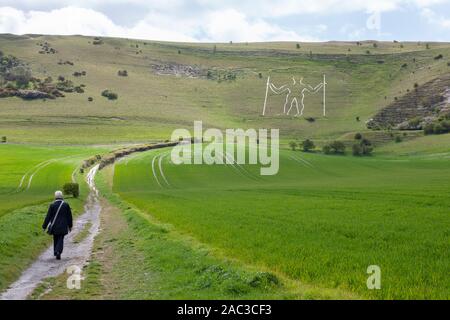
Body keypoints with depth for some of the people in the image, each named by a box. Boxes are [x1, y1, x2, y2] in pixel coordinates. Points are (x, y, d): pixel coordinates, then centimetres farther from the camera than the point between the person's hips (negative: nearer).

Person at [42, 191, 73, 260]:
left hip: (54, 226, 0)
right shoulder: (66, 205, -4)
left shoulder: (52, 205, -7)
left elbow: (48, 217, -5)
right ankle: (58, 252, -18)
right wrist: (70, 226, 13)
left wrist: (44, 226, 4)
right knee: (61, 239, 3)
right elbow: (69, 216, 2)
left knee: (56, 239, 16)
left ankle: (56, 252, 24)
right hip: (63, 226, 0)